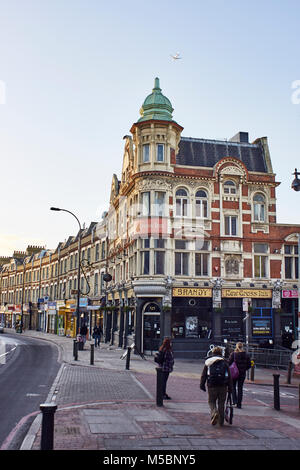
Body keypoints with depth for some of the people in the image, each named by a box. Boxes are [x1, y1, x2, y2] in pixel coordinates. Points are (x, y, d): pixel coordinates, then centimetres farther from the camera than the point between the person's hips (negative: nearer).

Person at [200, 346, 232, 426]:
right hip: (223, 386, 1)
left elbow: (203, 375, 8)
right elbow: (229, 376, 7)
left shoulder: (208, 362, 10)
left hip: (212, 386, -1)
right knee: (221, 403, 12)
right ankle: (221, 421, 14)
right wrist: (230, 388, 10)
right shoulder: (224, 363, 10)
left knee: (211, 402, 11)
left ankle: (214, 413, -18)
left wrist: (202, 385, 13)